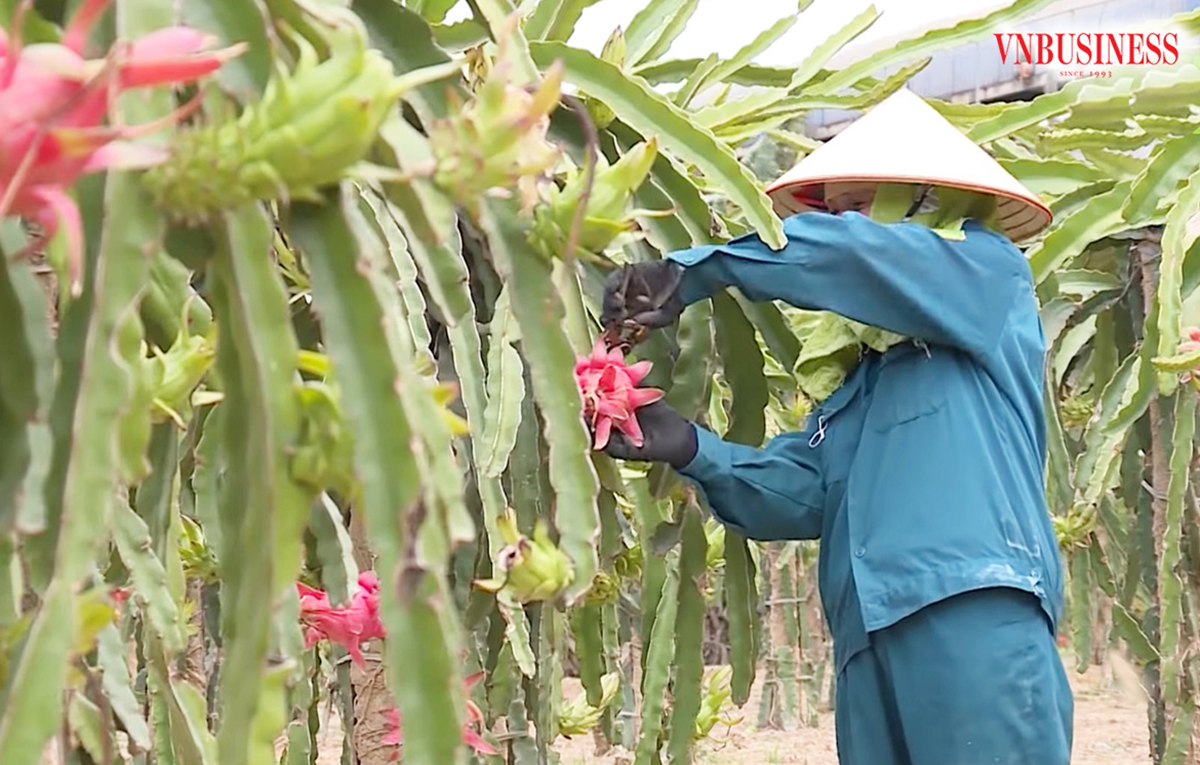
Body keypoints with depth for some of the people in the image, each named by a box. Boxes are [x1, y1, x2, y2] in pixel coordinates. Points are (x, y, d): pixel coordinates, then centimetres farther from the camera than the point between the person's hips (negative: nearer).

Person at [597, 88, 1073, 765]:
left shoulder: (993, 277, 10)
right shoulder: (859, 382, 28)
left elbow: (848, 252, -4)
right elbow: (792, 491, 13)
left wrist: (696, 269, 2)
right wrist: (691, 448, -4)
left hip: (977, 625, -7)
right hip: (869, 648, 7)